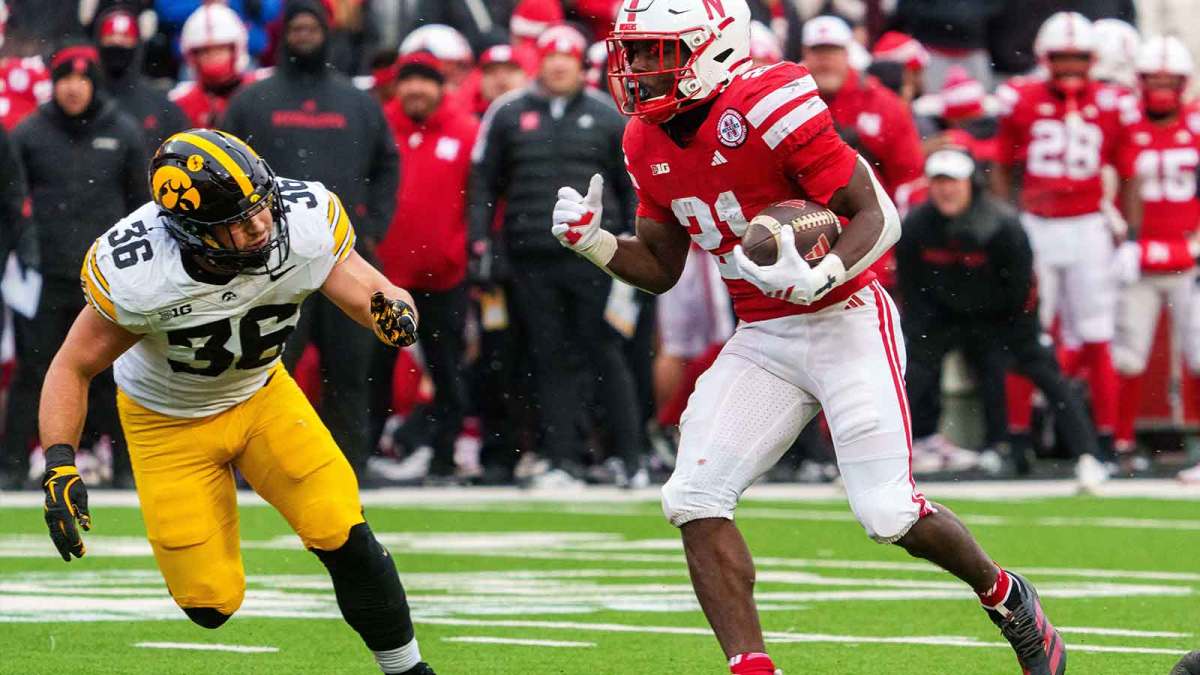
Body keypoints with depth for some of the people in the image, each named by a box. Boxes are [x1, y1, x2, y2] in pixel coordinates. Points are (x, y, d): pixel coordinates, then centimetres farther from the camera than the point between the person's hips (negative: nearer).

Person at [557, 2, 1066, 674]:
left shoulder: (769, 107, -20)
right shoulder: (649, 142, 4)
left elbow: (878, 215, -18)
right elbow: (660, 266, 14)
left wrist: (818, 277, -34)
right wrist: (593, 241, -4)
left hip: (844, 322, -7)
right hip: (763, 338, 7)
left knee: (889, 512, -10)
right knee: (695, 501, -8)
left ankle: (1007, 598, 18)